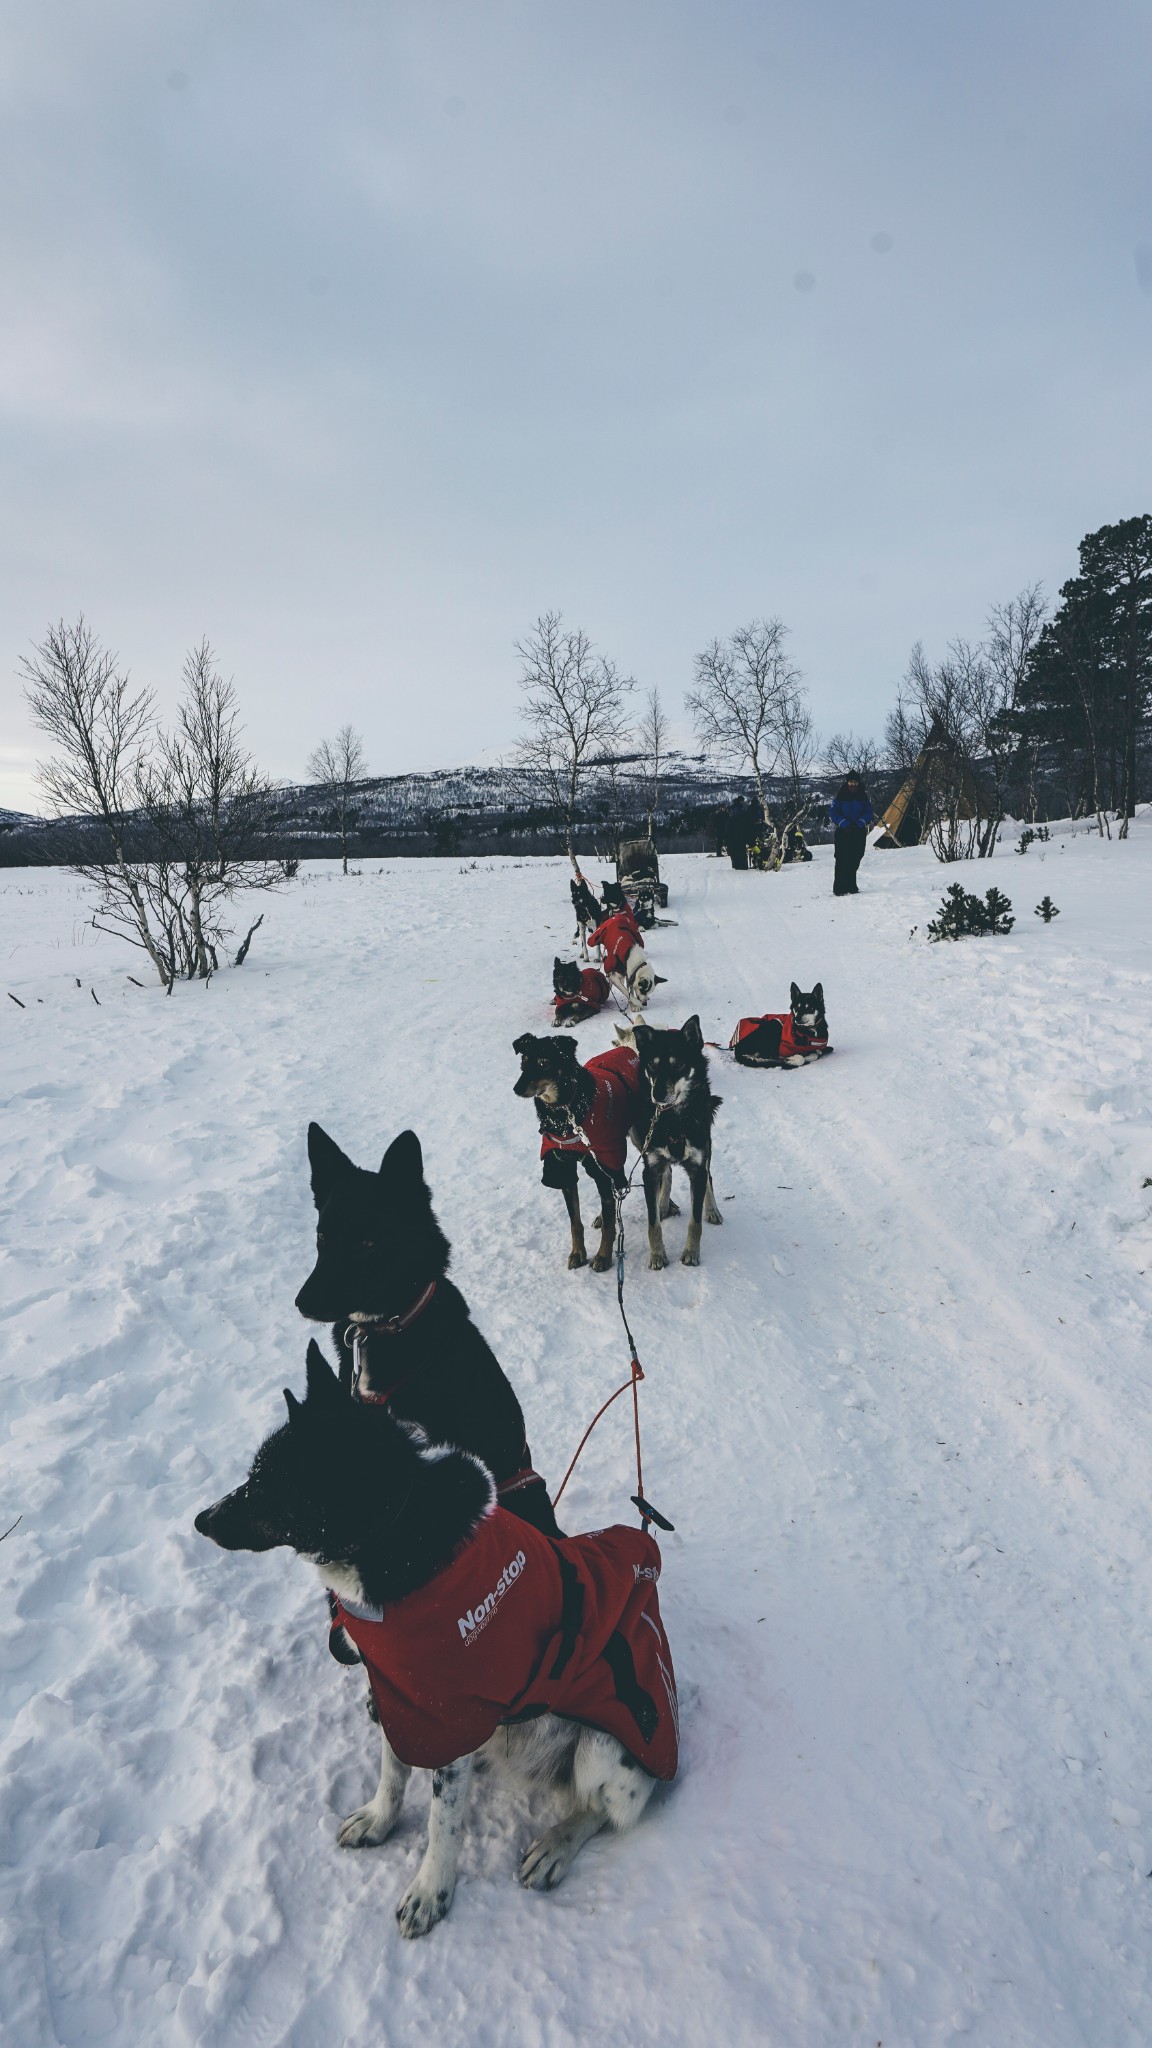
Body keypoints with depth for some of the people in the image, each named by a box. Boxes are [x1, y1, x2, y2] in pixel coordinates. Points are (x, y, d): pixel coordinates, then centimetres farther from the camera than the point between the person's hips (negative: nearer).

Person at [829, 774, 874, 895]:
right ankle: (839, 889, -10)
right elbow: (833, 812, -5)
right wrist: (845, 824, -16)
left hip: (859, 833, 3)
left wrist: (859, 824, -14)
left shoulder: (864, 796, 6)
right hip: (843, 832, -3)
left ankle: (851, 887, 13)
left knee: (854, 862, 5)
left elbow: (868, 813, 4)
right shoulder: (840, 796, -2)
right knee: (842, 861, -9)